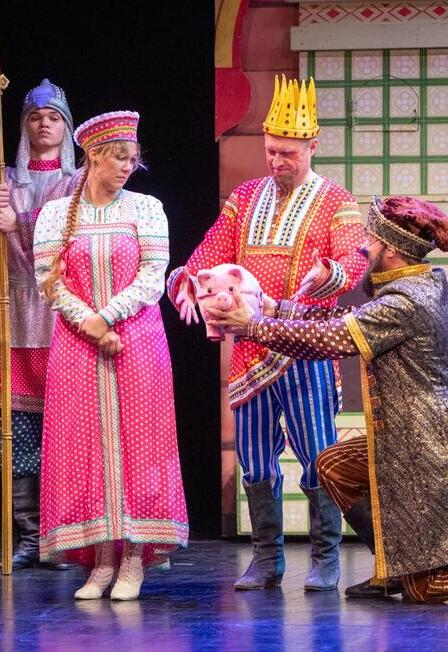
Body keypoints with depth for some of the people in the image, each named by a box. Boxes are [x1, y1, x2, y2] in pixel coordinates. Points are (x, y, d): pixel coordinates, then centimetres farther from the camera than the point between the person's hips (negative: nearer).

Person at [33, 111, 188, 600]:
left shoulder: (146, 209, 5)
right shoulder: (56, 213, 7)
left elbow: (153, 278, -2)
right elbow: (49, 281, 1)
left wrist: (108, 315, -13)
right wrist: (91, 324, -11)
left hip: (137, 341, -1)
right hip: (76, 344, 1)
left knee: (136, 443, -5)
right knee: (84, 445, -3)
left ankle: (133, 563, -4)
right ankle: (101, 563, 0)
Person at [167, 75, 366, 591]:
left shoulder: (335, 203, 0)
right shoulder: (245, 198, 14)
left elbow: (354, 259, -15)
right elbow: (214, 250, 6)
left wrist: (327, 275, -38)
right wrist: (187, 280, -15)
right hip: (249, 347, 5)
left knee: (317, 453, -3)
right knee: (254, 456, 6)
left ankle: (325, 559, 6)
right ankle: (266, 558, 15)